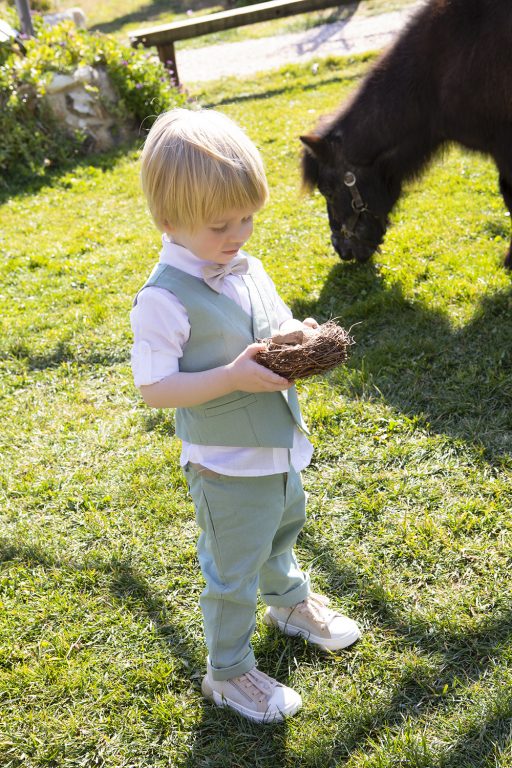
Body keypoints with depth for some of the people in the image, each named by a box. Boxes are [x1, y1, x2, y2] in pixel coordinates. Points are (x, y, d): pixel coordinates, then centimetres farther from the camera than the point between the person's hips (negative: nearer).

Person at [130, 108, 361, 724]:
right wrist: (233, 377, -32)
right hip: (227, 467, -7)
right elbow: (154, 388, -23)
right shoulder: (164, 299, -24)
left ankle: (290, 603, 60)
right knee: (233, 574, 10)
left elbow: (277, 328, 11)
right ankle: (226, 673, 34)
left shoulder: (248, 269, -1)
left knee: (282, 530, 31)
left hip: (280, 447, 8)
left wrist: (300, 338, -12)